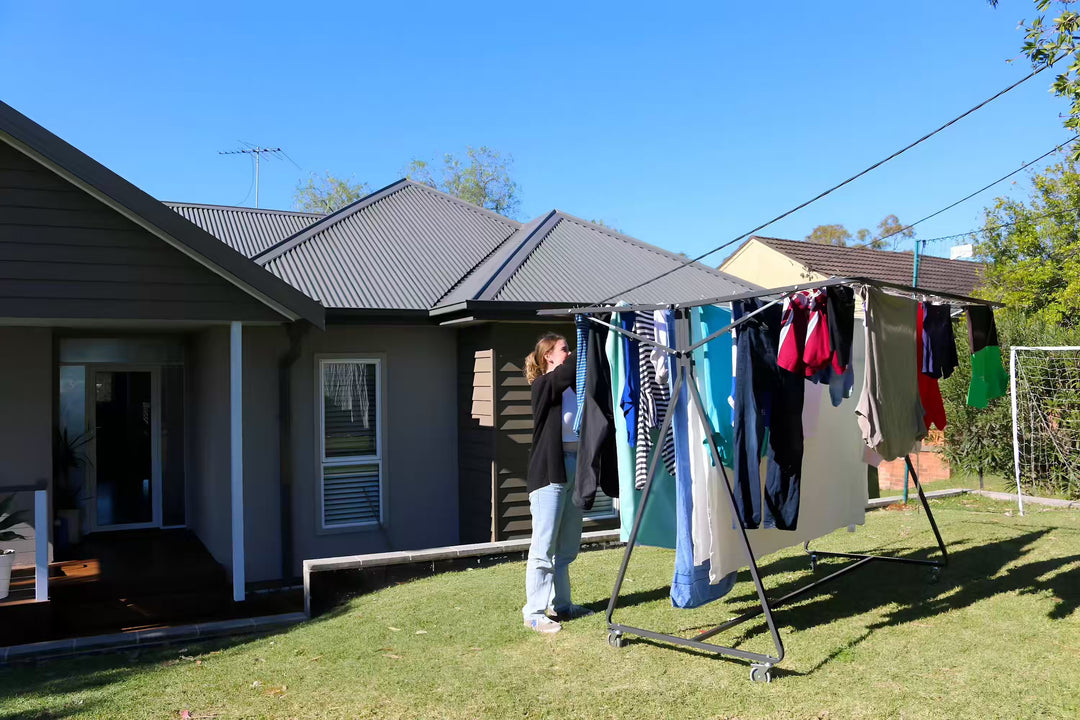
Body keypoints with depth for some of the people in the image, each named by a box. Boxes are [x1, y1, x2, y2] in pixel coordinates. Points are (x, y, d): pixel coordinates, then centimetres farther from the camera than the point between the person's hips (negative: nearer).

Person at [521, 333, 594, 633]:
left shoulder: (571, 386, 17)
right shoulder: (543, 384, -6)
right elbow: (571, 369, -21)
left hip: (573, 467, 8)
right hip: (549, 471, -8)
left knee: (567, 546, 13)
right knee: (544, 545, -5)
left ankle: (561, 605, 23)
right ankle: (534, 612, 1)